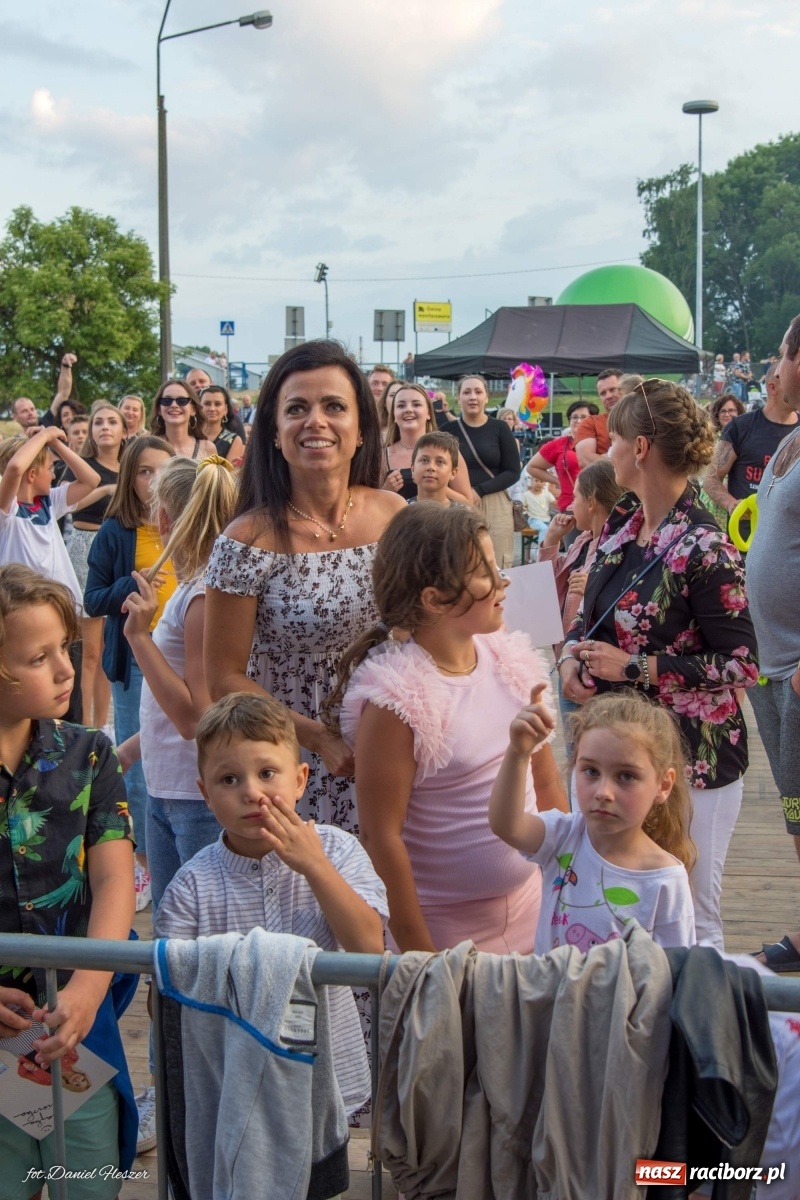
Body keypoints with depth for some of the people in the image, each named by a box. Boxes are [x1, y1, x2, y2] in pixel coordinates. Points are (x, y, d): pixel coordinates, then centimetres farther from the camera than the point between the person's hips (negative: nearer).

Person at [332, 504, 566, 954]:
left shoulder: (511, 661, -1)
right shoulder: (396, 697, -19)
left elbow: (547, 786, 9)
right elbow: (381, 835, -16)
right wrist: (421, 955, -14)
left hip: (534, 907, 6)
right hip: (448, 928, -6)